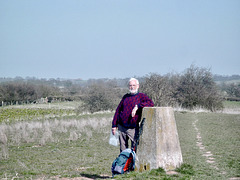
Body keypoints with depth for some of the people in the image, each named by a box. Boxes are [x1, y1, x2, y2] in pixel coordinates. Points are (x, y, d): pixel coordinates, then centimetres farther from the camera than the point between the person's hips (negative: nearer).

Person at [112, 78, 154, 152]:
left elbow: (151, 103, -17)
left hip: (133, 128, -4)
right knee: (123, 149, 7)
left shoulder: (141, 96, 0)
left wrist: (137, 106, -24)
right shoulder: (126, 97, 13)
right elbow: (118, 110, 16)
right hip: (121, 127, 4)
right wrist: (114, 125, 10)